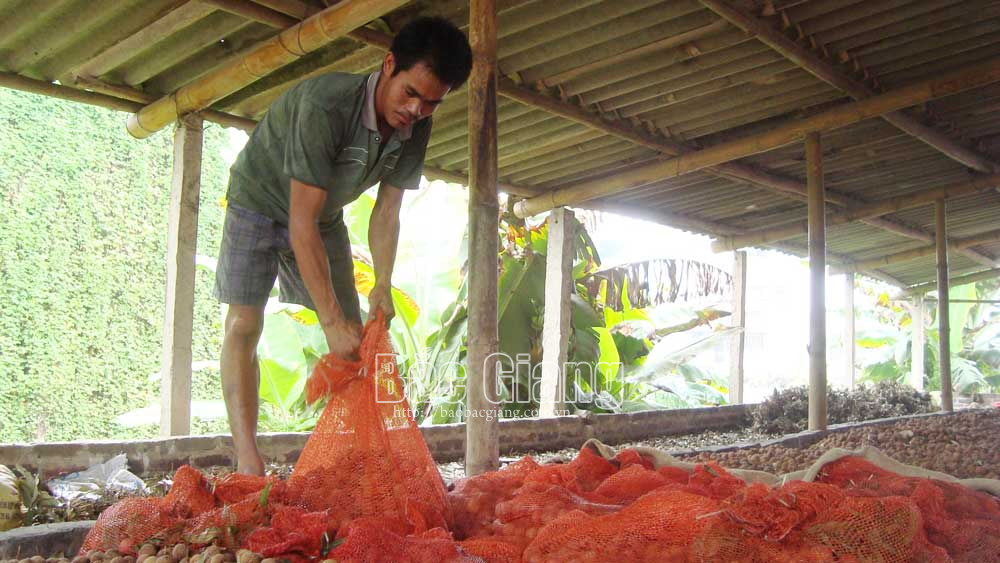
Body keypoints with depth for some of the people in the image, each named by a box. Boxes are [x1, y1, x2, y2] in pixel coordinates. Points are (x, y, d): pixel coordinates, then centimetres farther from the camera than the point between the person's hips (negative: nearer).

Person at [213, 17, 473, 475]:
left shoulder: (416, 128, -16)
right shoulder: (325, 105, -37)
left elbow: (386, 211, -9)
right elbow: (302, 221, -38)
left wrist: (382, 287, -21)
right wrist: (331, 320, -38)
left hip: (325, 217, 6)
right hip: (260, 204, -6)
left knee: (356, 332, -1)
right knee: (244, 324, -16)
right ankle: (248, 463, -14)